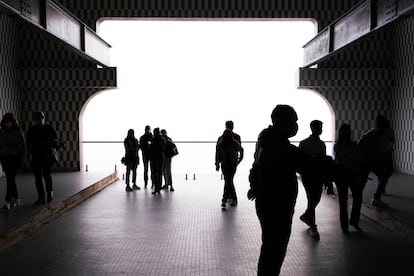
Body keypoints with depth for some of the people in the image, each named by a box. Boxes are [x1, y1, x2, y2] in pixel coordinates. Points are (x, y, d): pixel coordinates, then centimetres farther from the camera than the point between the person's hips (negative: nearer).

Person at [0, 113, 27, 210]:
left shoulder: (18, 132, -3)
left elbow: (23, 146, -2)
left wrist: (23, 160, -5)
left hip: (15, 158, -4)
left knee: (10, 179, -10)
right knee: (10, 180, 9)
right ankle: (16, 200, 20)